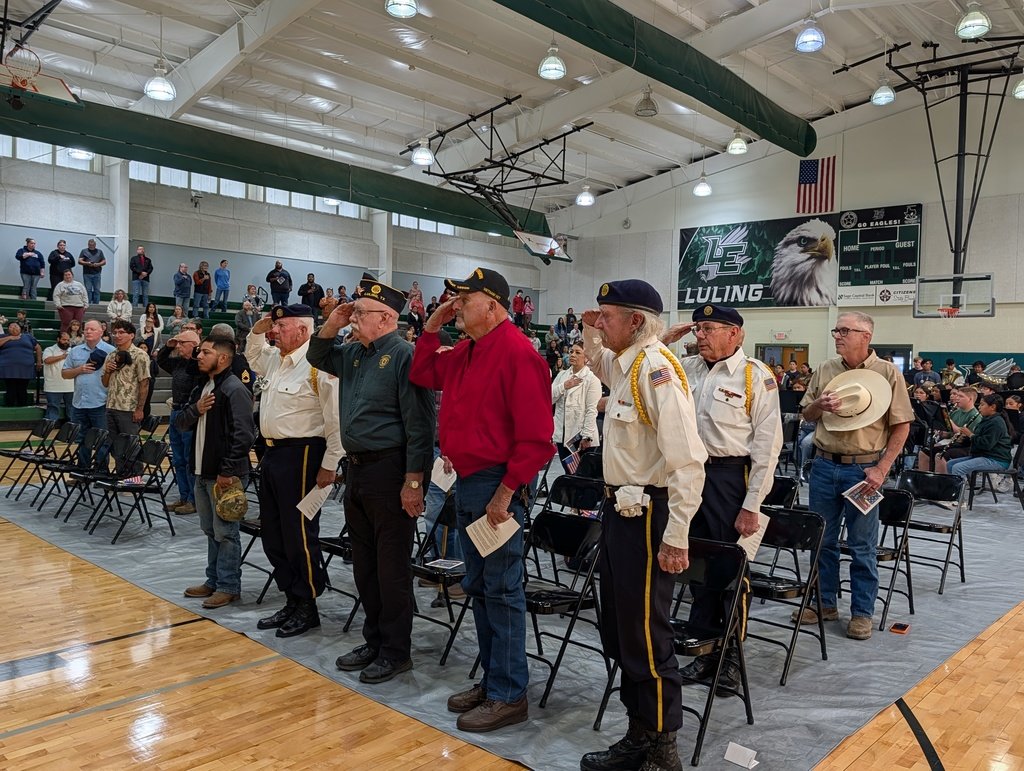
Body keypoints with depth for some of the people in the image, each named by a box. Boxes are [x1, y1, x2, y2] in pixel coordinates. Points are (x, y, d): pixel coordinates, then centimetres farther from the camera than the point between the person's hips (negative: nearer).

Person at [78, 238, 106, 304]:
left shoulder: (99, 251, 15)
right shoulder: (84, 251, 10)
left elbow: (104, 261, 11)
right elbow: (79, 261, 4)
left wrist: (98, 264, -9)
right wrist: (87, 263, -14)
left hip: (97, 273, 1)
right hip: (87, 274, -1)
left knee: (97, 290, 0)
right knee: (88, 290, -2)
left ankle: (96, 304, 4)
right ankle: (88, 304, 0)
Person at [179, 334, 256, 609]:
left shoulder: (235, 390, -15)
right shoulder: (201, 388, 14)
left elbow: (243, 435, -21)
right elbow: (181, 424, 15)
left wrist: (228, 472, -22)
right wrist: (195, 409, -6)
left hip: (224, 474, -9)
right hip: (203, 472, 9)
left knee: (225, 532, 0)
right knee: (210, 530, 17)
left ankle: (228, 586, 11)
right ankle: (214, 580, 29)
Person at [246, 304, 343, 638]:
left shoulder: (318, 365, -17)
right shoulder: (276, 359, 12)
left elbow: (336, 420, -17)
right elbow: (252, 356, 36)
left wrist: (329, 465, -17)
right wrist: (257, 330, 16)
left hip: (301, 455, -10)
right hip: (272, 452, 10)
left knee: (299, 535, 0)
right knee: (273, 535, 15)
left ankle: (307, 607, 15)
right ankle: (292, 601, 27)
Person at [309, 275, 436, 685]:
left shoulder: (403, 356, -15)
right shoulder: (354, 353, 11)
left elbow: (419, 424, -18)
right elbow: (317, 357, 29)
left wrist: (413, 481, -21)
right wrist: (332, 325, 10)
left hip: (389, 472, -9)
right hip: (357, 468, 9)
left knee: (391, 566, 2)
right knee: (364, 563, 16)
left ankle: (396, 651, 16)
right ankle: (374, 640, 30)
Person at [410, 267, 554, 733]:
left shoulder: (517, 353, -16)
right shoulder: (465, 354, 12)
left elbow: (535, 436, -20)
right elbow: (423, 375, 26)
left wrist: (504, 494, -20)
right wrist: (432, 325, 13)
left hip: (497, 485, -9)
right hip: (466, 482, 9)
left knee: (501, 591, 0)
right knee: (478, 587, 17)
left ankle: (508, 695, 14)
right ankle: (490, 680, 30)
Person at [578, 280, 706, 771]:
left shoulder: (656, 368, -19)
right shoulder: (625, 364, 9)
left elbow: (687, 461, -24)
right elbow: (599, 364, 37)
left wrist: (676, 538, -23)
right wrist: (589, 333, 17)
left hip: (647, 514, -10)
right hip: (620, 508, 10)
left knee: (645, 637, 2)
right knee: (619, 633, 18)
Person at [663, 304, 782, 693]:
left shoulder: (756, 376, -7)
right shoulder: (688, 368, 9)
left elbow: (768, 444, -9)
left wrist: (751, 505, -12)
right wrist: (664, 340, 3)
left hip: (730, 476, -5)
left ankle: (733, 655, 23)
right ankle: (705, 650, 28)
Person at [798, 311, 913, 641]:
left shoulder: (888, 373, -5)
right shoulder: (824, 371, 6)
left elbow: (901, 426, -5)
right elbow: (806, 415, 14)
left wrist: (881, 469, -12)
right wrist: (819, 404, -10)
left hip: (863, 469, -4)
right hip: (824, 465, 4)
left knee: (862, 545, 5)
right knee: (822, 539, 11)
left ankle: (862, 612, 18)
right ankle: (824, 602, 26)